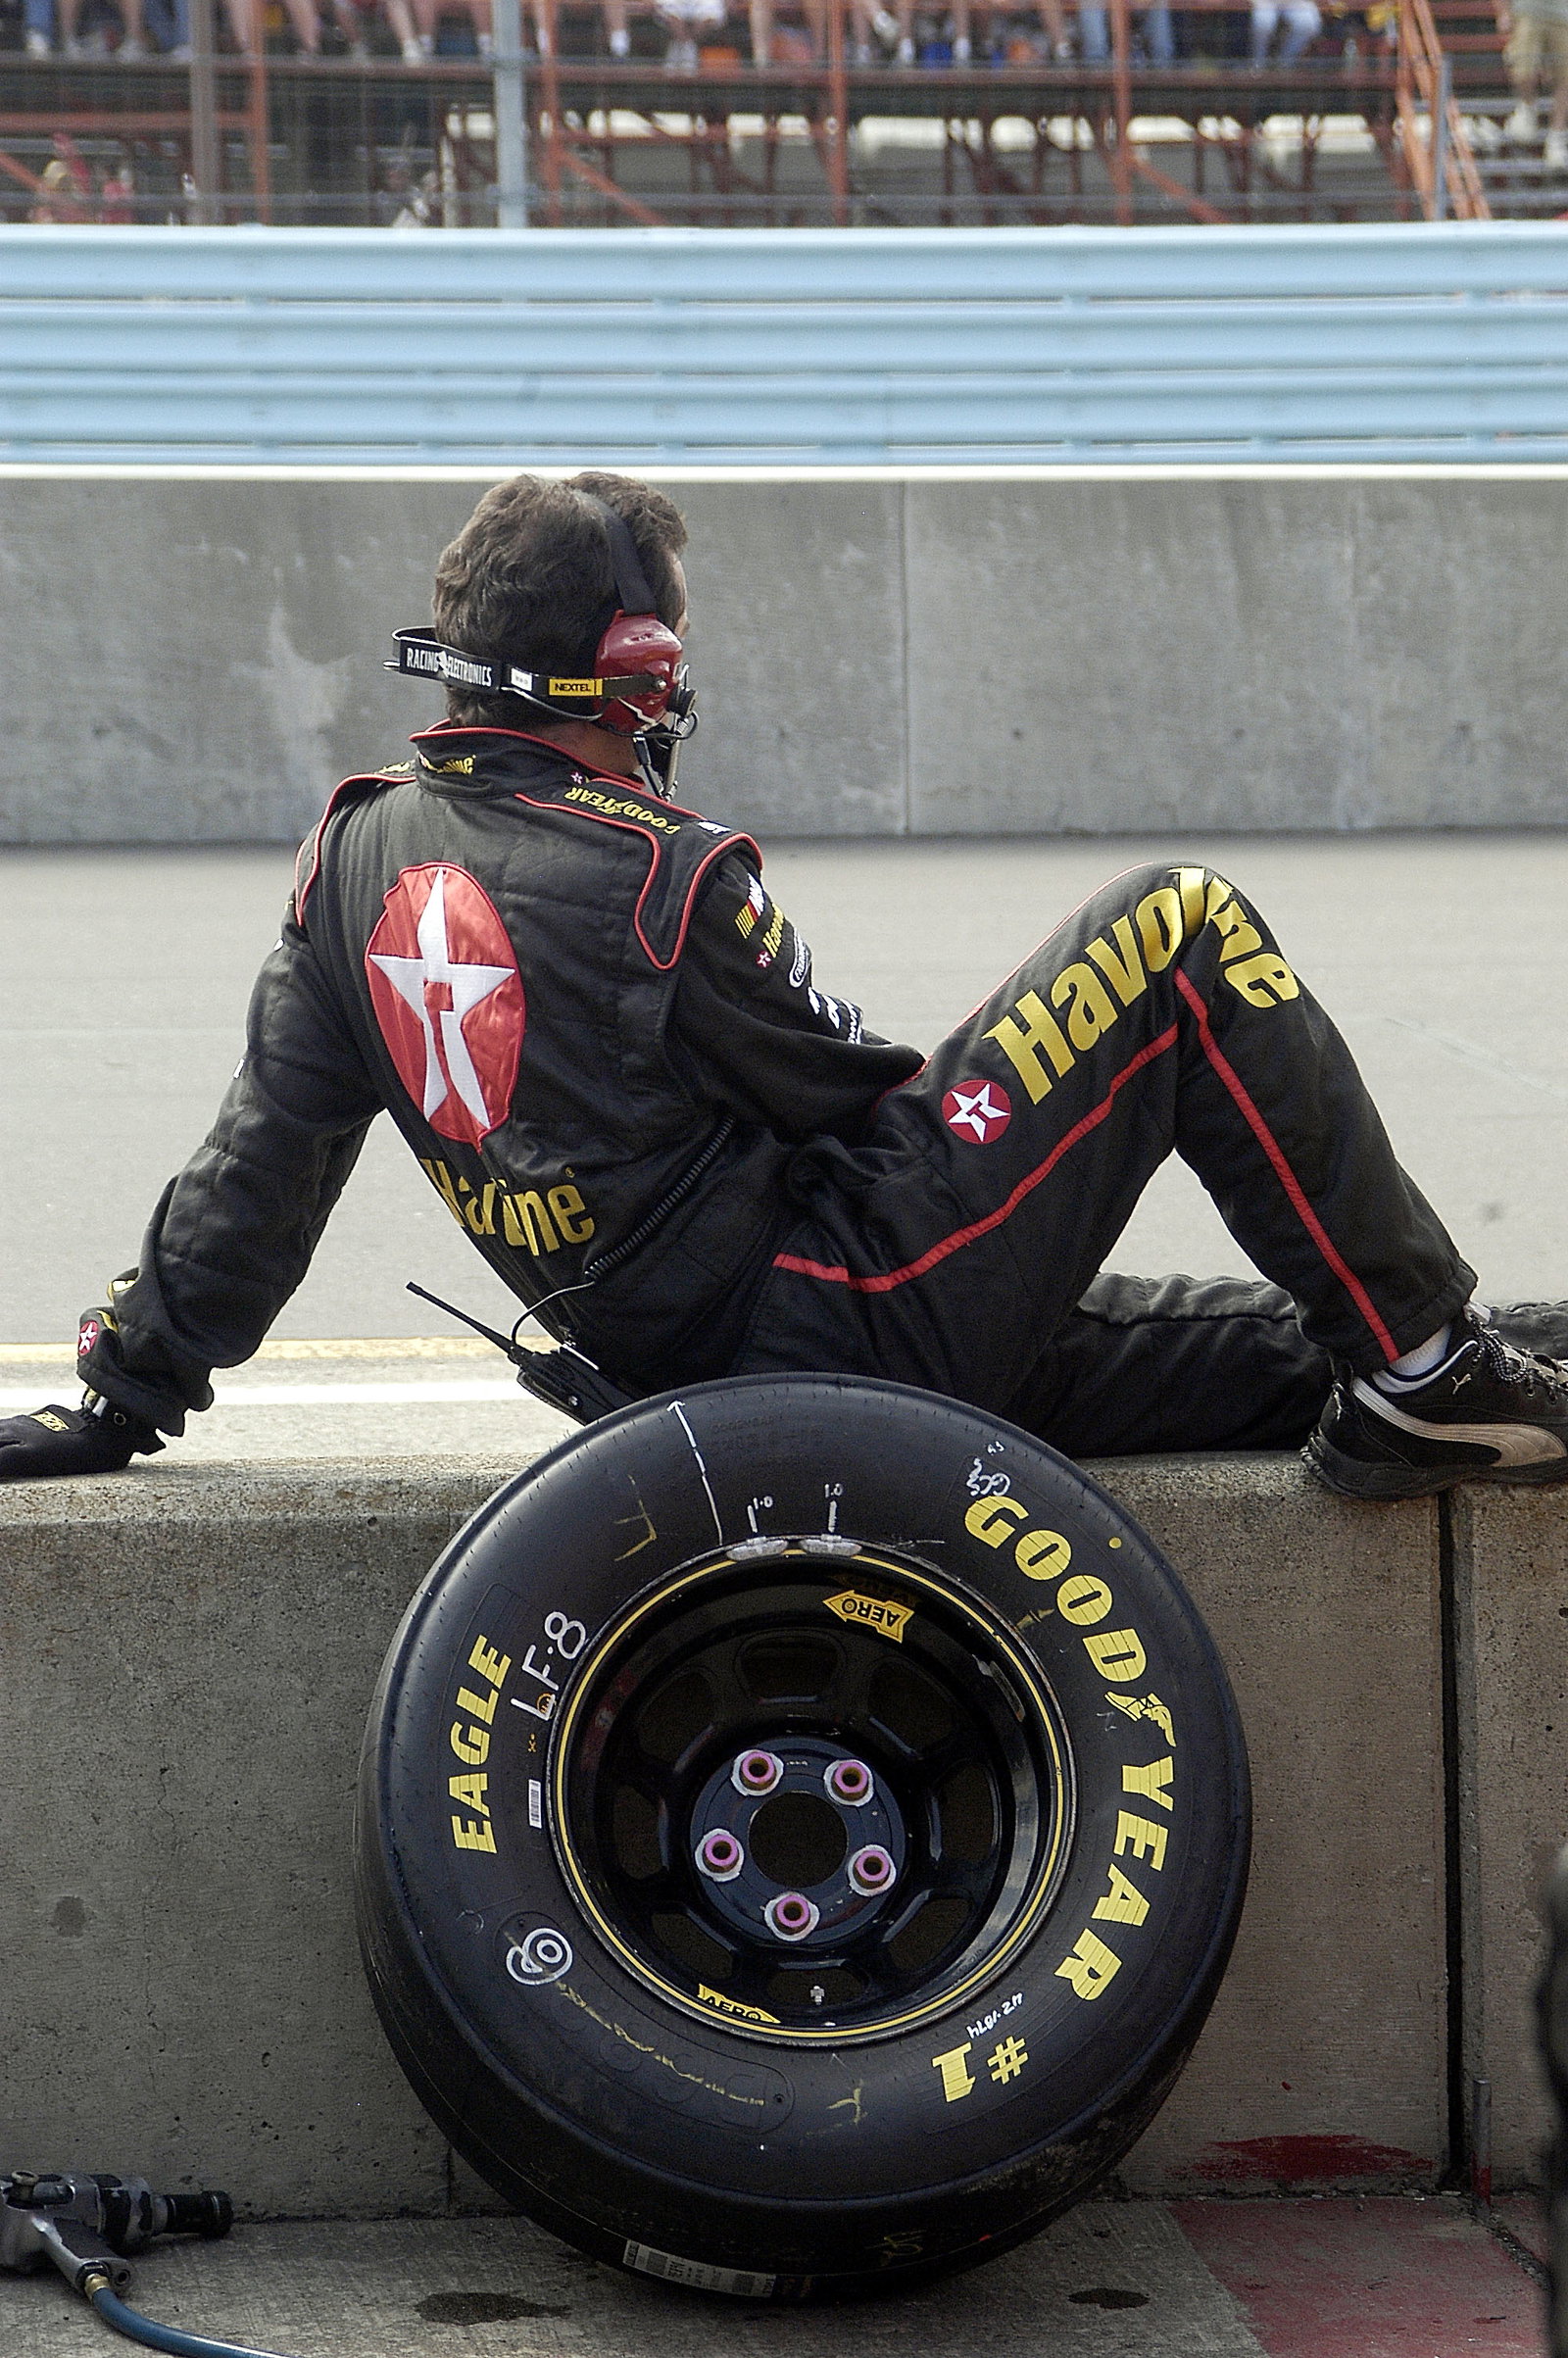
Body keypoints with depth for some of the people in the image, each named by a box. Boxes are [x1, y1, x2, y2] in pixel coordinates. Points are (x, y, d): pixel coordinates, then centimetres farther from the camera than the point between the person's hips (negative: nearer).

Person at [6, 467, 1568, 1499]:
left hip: (685, 1366, 8)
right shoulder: (662, 876, -18)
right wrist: (958, 1090, 17)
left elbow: (261, 1161, 5)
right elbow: (855, 1093, -7)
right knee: (1180, 933, -2)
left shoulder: (355, 857, 3)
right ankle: (1423, 1371, 1)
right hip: (855, 1322, -8)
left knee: (1287, 1355, 17)